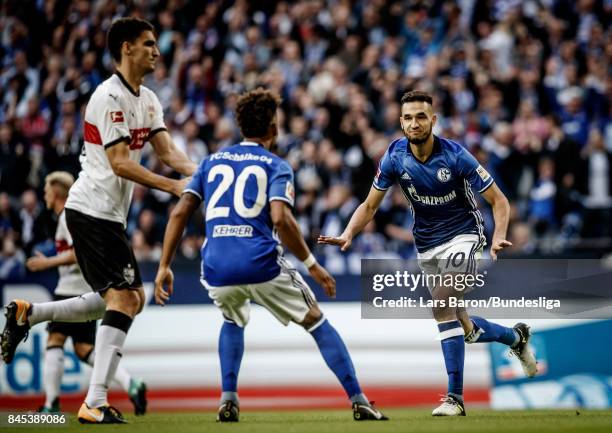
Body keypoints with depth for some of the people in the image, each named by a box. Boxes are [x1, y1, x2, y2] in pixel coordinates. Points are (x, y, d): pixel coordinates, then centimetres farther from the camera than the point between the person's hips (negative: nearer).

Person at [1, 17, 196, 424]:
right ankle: (95, 404, -15)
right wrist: (172, 186, -22)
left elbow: (168, 151, 7)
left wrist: (198, 174, -12)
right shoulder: (110, 97, -15)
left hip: (110, 215, 10)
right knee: (123, 298, -14)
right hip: (92, 210, -10)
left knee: (131, 298, 14)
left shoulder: (148, 100, 14)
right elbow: (120, 164, -21)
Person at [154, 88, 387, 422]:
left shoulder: (211, 162, 18)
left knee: (233, 322, 35)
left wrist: (164, 266, 10)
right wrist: (311, 264, -5)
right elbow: (281, 220, -12)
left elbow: (180, 213, 8)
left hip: (216, 269, 4)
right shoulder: (276, 166, 5)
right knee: (317, 323, 13)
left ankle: (228, 400, 20)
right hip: (261, 265, -4)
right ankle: (359, 403, 8)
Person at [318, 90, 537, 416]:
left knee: (443, 306, -26)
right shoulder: (394, 157, -11)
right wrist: (347, 235, -18)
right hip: (427, 244, 5)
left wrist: (499, 237, -32)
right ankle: (516, 337, 42)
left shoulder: (455, 156, -21)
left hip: (463, 234, -5)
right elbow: (370, 205, 0)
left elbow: (498, 200, -15)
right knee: (462, 325, 10)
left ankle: (454, 398, -22)